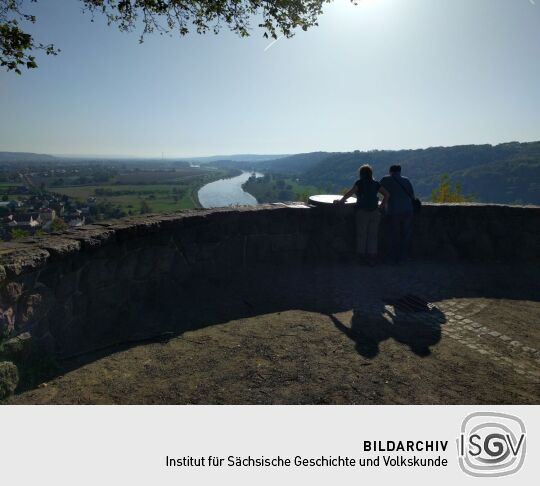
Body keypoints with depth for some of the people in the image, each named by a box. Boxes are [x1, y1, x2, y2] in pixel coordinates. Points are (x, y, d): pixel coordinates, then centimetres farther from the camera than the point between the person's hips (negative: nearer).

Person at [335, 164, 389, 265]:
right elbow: (387, 194, 6)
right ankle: (372, 258, 8)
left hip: (362, 212, -3)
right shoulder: (375, 184, 8)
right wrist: (383, 204, 14)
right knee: (373, 235, 6)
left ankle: (362, 256, 11)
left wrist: (341, 201, -4)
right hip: (374, 212, 3)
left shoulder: (360, 183, -4)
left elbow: (349, 193, -14)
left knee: (361, 235, 6)